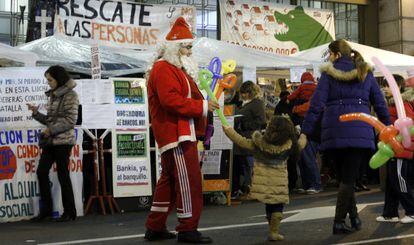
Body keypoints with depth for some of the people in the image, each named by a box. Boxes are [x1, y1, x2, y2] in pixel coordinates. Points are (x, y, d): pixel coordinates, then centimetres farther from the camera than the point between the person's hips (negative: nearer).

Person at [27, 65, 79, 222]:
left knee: (62, 174, -3)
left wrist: (51, 130, -14)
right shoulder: (53, 96, 16)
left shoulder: (70, 95, -7)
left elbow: (70, 120, -13)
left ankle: (69, 212, 8)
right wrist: (36, 113, 4)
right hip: (50, 141, 7)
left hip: (63, 141, -7)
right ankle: (46, 209, 13)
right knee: (41, 172, 3)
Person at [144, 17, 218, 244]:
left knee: (169, 180, 13)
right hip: (176, 134, -11)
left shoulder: (176, 69, 23)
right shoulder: (163, 69, -12)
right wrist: (202, 106, -20)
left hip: (180, 133, 11)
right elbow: (171, 100, -24)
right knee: (188, 180, -9)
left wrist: (202, 103, 8)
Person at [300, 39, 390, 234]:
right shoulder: (365, 73, 13)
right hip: (359, 130, 1)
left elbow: (317, 104, -3)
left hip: (334, 133, -1)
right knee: (349, 178, 2)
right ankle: (338, 222, 0)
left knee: (343, 176, 14)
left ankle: (354, 216, 15)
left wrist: (305, 132, -3)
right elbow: (380, 103, 13)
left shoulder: (329, 73, 4)